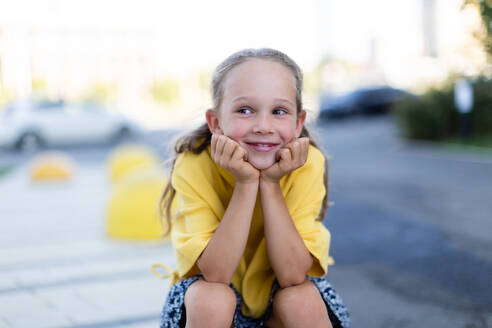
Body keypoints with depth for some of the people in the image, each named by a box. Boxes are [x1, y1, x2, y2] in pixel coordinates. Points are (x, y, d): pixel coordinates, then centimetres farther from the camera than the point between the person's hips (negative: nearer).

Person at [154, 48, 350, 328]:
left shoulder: (308, 165, -22)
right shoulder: (194, 165, -25)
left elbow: (293, 274, -26)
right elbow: (217, 274, -30)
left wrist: (270, 183, -33)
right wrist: (246, 183, -35)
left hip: (281, 293, 1)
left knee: (302, 301, -30)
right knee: (209, 299, -32)